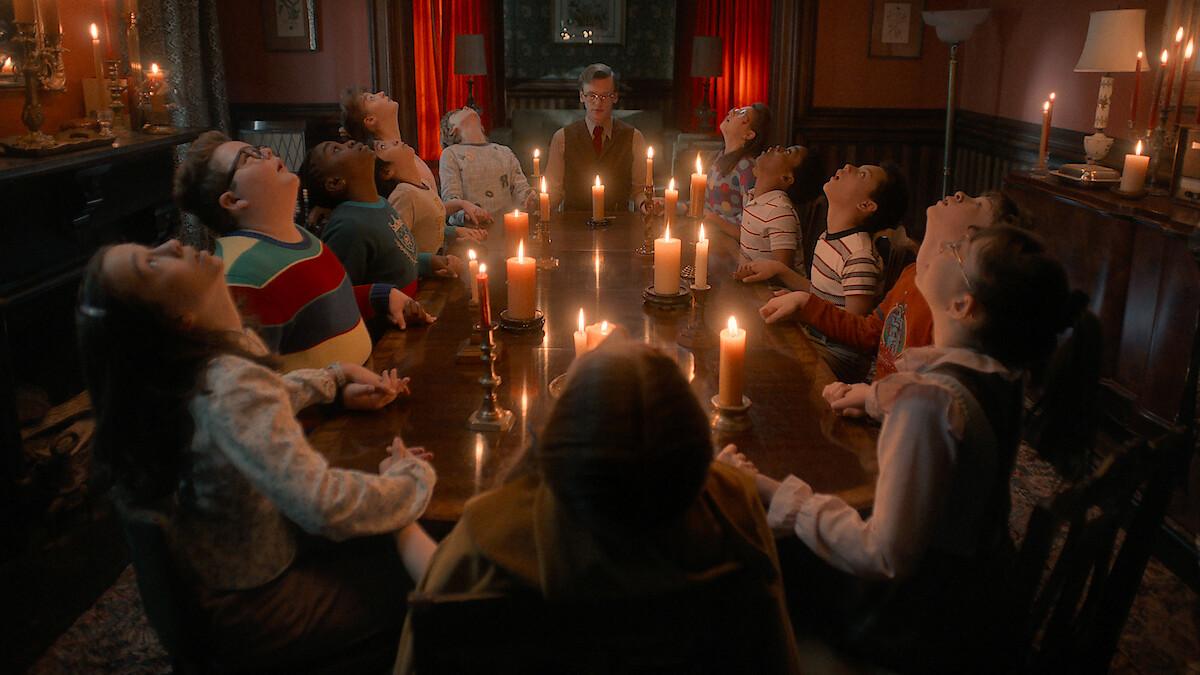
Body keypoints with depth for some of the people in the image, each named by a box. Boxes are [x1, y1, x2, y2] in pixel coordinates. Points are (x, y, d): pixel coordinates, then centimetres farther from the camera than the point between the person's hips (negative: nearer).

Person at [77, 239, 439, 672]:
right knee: (435, 574, 2)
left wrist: (335, 380, 7)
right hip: (249, 609, -8)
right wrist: (415, 475, -23)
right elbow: (325, 508, -41)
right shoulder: (228, 385, -34)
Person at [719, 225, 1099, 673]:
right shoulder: (994, 370, -9)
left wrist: (774, 496, -28)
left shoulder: (929, 401, -36)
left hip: (921, 628, -8)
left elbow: (886, 557, -33)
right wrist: (878, 397, 14)